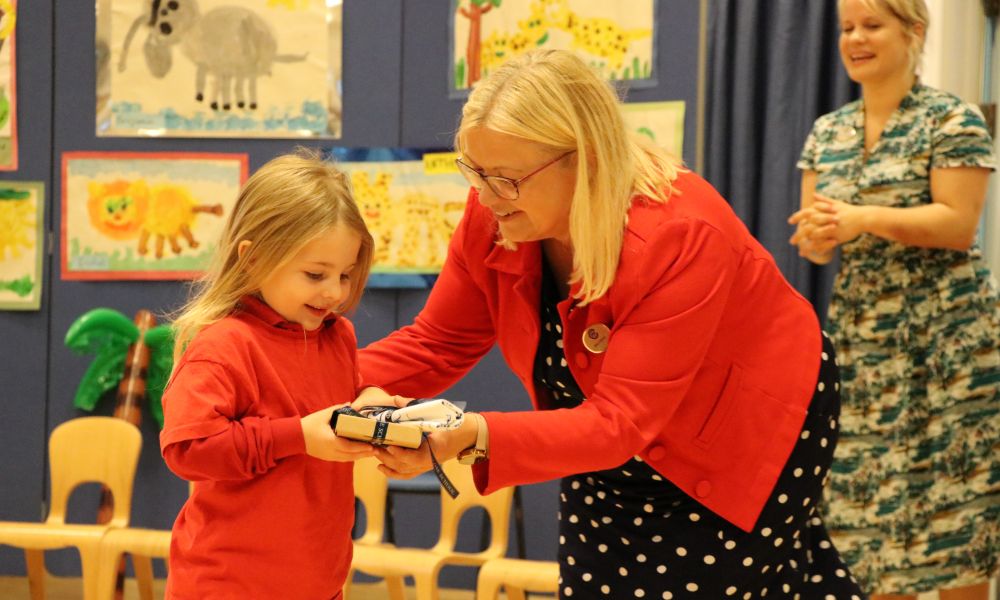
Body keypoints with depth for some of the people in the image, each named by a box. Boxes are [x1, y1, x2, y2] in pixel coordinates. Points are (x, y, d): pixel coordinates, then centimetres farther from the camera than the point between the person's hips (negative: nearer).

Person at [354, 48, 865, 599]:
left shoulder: (679, 237, -36)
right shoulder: (492, 217, -18)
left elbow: (619, 420, -39)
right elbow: (436, 343, -7)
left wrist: (474, 438, -53)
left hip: (750, 434, -6)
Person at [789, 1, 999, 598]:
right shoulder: (826, 132, 11)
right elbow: (816, 243, 11)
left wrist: (863, 218, -23)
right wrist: (817, 234, -13)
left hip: (945, 338, -5)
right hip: (860, 337, 6)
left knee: (952, 489, -2)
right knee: (870, 492, 6)